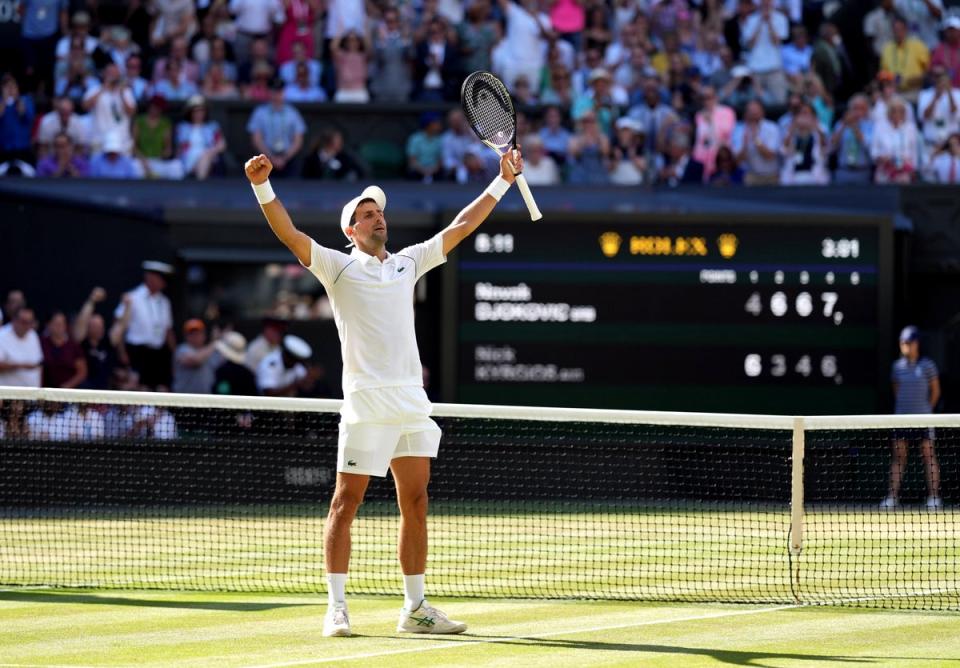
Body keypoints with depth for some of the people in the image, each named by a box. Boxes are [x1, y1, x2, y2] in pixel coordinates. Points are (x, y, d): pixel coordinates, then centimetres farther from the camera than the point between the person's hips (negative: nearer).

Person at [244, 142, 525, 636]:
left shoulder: (408, 263, 18)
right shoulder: (337, 266, 2)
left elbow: (460, 227, 23)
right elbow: (289, 234, -10)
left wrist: (502, 181, 23)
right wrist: (262, 187, -24)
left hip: (412, 402, 6)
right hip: (366, 402, -6)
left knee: (415, 504, 7)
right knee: (346, 503, -4)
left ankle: (415, 609, 12)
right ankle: (336, 608, -3)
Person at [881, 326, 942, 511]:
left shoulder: (927, 365, -2)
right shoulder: (897, 366, 7)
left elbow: (935, 391, 4)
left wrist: (927, 408, 4)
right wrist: (903, 406, 11)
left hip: (923, 417, -3)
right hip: (902, 417, 3)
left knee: (928, 454, -3)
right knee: (898, 455, 1)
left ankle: (934, 496, -1)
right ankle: (893, 497, 2)